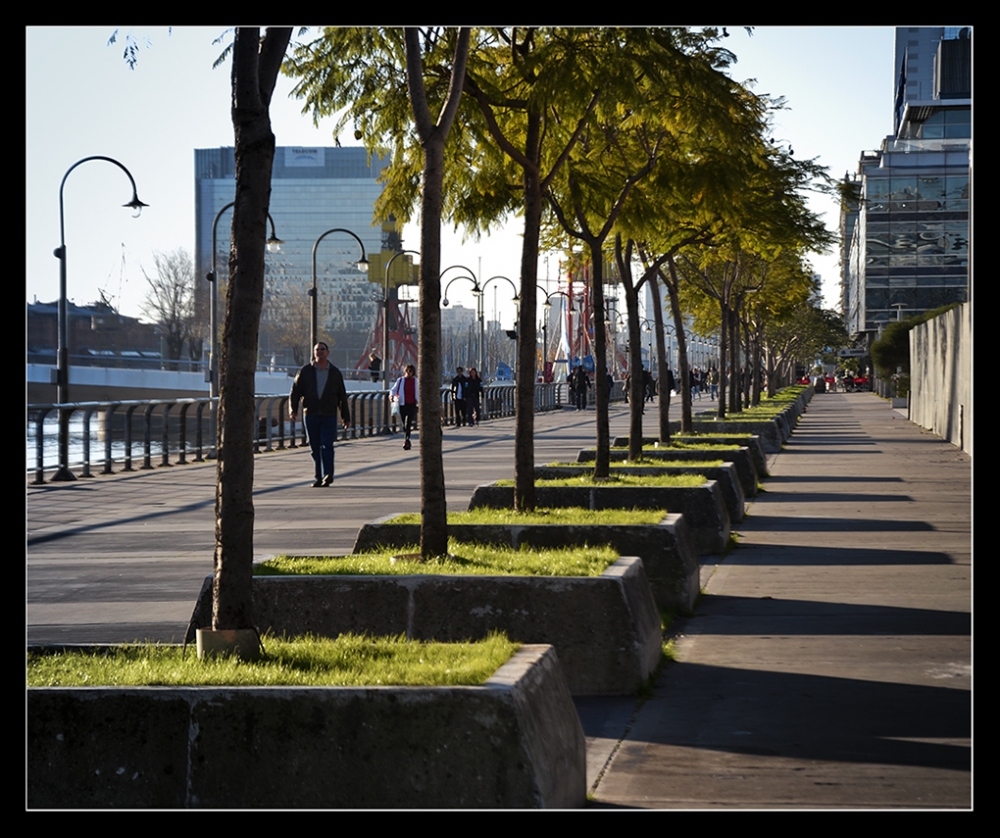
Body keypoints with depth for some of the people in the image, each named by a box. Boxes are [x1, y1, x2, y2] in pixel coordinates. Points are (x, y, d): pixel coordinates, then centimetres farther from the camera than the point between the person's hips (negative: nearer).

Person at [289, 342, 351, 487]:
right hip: (310, 415, 1)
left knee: (327, 445, -13)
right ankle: (319, 478, 9)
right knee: (315, 448, 4)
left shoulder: (335, 373, 9)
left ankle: (328, 474, -18)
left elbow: (342, 397, 12)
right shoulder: (305, 372, 7)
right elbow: (295, 392, 6)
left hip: (329, 416, -1)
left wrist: (346, 417, 11)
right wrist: (292, 410, -9)